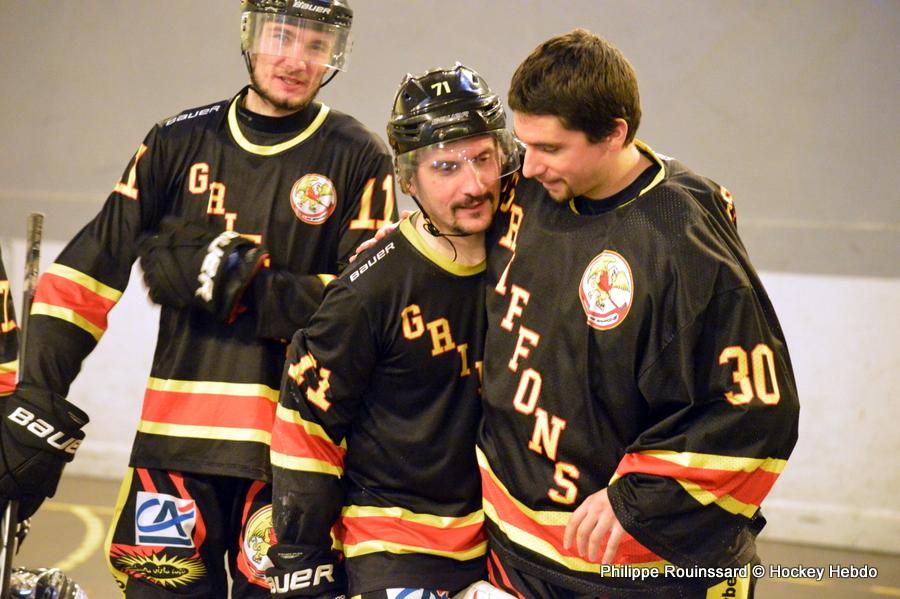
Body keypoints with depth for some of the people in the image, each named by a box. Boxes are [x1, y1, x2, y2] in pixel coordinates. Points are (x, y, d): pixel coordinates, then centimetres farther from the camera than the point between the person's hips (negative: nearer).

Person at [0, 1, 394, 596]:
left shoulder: (359, 159, -1)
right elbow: (89, 271, 6)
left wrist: (232, 280, -16)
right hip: (177, 433, 3)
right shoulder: (179, 142, 8)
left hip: (291, 444, -2)